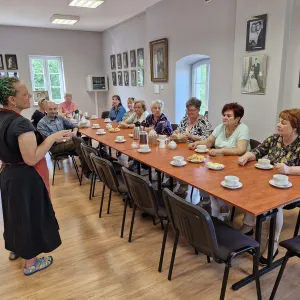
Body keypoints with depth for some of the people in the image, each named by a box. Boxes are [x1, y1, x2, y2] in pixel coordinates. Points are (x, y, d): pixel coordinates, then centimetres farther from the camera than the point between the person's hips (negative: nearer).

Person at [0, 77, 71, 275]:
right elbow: (31, 158, -29)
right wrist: (53, 138, -24)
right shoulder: (21, 123, -26)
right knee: (30, 215, 7)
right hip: (26, 178, -9)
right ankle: (30, 263, 24)